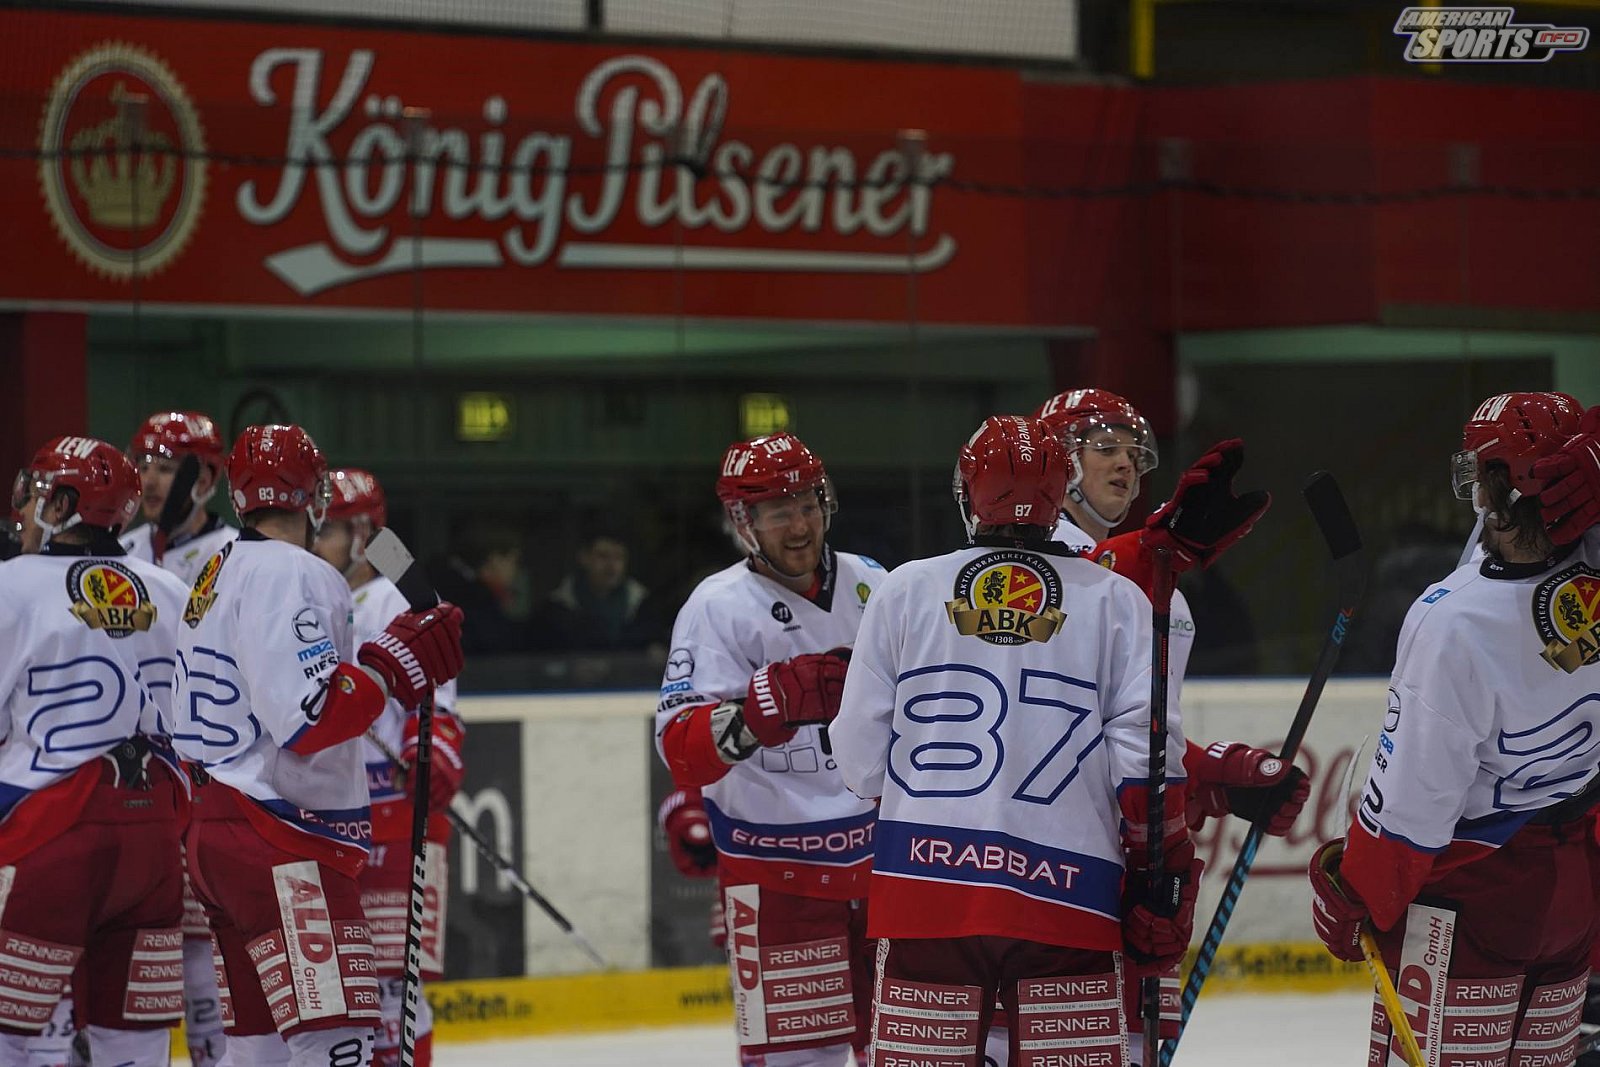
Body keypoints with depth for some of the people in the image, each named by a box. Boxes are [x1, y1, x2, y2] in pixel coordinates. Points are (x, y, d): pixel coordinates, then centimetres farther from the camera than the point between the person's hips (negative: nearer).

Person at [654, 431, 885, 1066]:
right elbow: (681, 750, -20)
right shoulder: (719, 606, -10)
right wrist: (771, 704, -35)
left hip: (884, 850, 5)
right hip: (777, 864, -5)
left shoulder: (871, 585, 6)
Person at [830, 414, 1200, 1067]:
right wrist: (1162, 882, 5)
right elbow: (1146, 758, -3)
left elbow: (859, 760, 6)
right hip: (1067, 894, 0)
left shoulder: (905, 591, 5)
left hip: (927, 878, 0)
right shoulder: (1116, 601, 4)